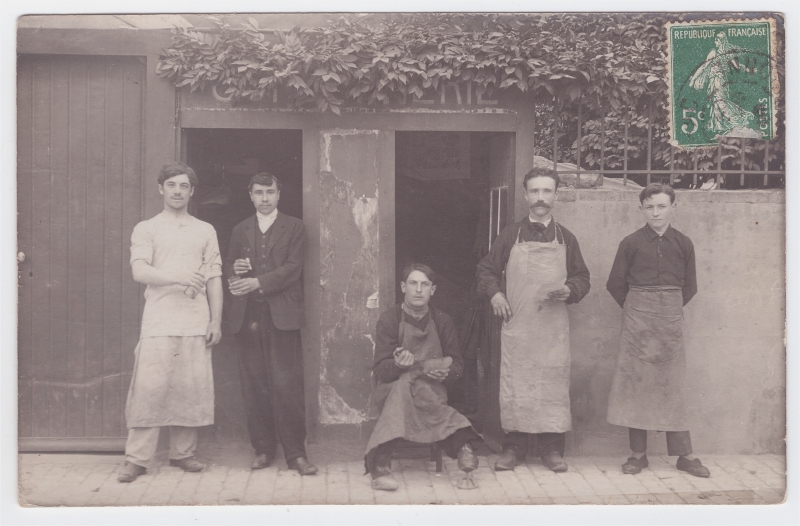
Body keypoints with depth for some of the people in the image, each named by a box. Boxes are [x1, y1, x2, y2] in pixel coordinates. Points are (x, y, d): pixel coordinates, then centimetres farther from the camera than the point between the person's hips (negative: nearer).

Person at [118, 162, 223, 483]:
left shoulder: (205, 231, 15)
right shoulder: (146, 230, 7)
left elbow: (214, 278, 13)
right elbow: (139, 271, -7)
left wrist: (216, 320, 5)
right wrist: (178, 278, -22)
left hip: (196, 323, 2)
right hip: (159, 322, -2)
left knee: (192, 388, 1)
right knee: (149, 388, -6)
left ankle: (183, 453, 13)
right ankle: (137, 458, 1)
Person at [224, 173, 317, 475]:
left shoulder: (293, 228, 8)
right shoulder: (240, 231, 19)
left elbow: (293, 268, -3)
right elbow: (229, 267, 20)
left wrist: (258, 282, -15)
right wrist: (234, 271, -4)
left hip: (281, 316, -3)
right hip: (247, 317, 3)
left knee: (287, 385, -7)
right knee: (254, 386, 2)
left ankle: (295, 453, -2)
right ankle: (263, 449, 12)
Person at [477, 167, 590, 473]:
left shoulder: (566, 239, 11)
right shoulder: (510, 235, 7)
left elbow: (582, 277, 14)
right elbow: (486, 269, 12)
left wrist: (569, 290, -7)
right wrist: (494, 293, -5)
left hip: (554, 326, 1)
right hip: (517, 325, -1)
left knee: (554, 385, 0)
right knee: (514, 385, 0)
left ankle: (552, 449, 10)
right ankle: (514, 447, 10)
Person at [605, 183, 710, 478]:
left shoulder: (683, 244, 5)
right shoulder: (631, 243, 0)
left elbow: (690, 287, 13)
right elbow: (615, 284, 4)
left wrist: (670, 308, 8)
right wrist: (635, 309, 5)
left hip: (671, 320, 1)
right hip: (637, 322, -1)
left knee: (673, 386, 4)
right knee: (637, 382, 0)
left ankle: (684, 454, 9)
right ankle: (638, 453, 8)